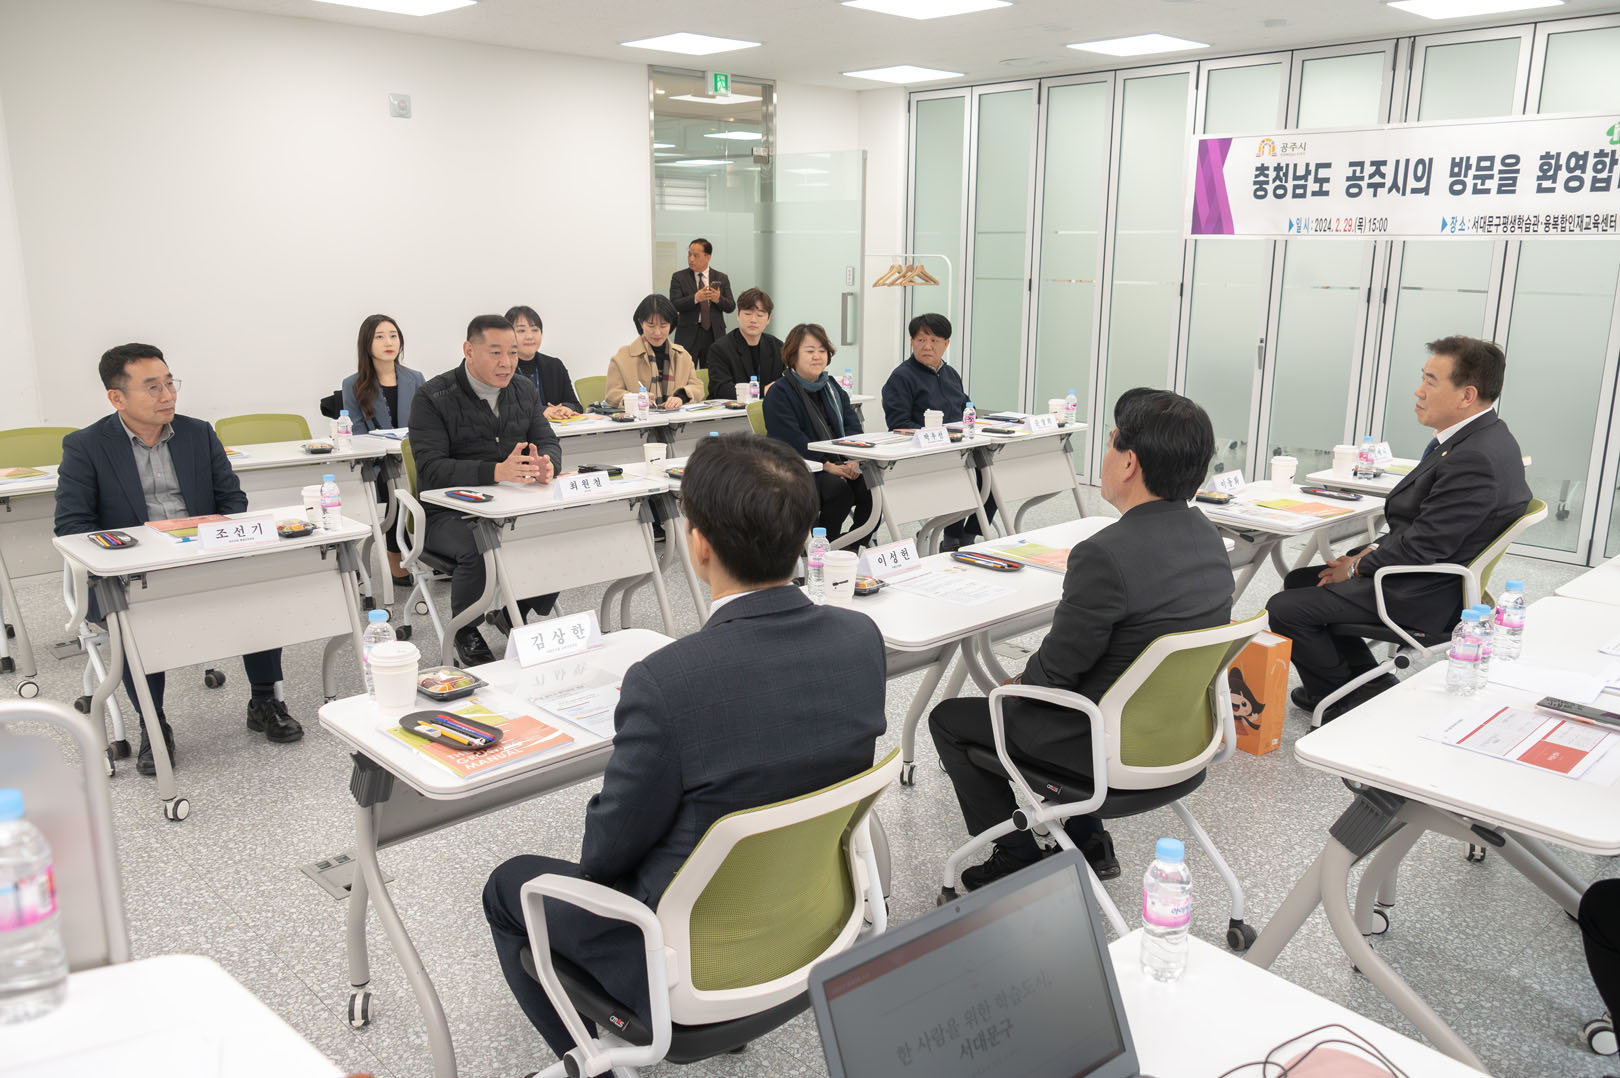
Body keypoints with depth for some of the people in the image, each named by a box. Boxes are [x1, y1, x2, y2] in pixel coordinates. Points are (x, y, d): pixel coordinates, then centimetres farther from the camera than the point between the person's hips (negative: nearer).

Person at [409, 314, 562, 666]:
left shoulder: (524, 390, 11)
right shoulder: (433, 397, -8)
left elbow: (548, 442, 8)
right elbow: (431, 469, -18)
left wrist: (546, 464, -19)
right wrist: (496, 472, -33)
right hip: (450, 514, -5)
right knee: (477, 548, -35)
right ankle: (465, 633, -4)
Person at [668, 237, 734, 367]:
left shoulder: (721, 278, 9)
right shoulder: (678, 277, 4)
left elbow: (731, 307, 5)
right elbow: (674, 305, -7)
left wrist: (719, 299, -17)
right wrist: (695, 298, -23)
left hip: (715, 335, 2)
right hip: (688, 336, -2)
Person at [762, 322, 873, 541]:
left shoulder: (831, 386, 18)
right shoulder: (779, 394, -4)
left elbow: (853, 424, 10)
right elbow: (792, 440, -16)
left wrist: (853, 459, -9)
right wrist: (826, 465, -24)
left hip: (838, 464, 6)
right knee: (839, 487, -32)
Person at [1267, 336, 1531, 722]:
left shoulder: (1476, 458, -27)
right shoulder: (1480, 438, 6)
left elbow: (1422, 547, -25)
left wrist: (1357, 567, -10)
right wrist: (1371, 550, 4)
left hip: (1423, 596, -11)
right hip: (1422, 572, 11)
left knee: (1284, 609, -12)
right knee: (1299, 581, 20)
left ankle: (1350, 705, 9)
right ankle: (1373, 686, 22)